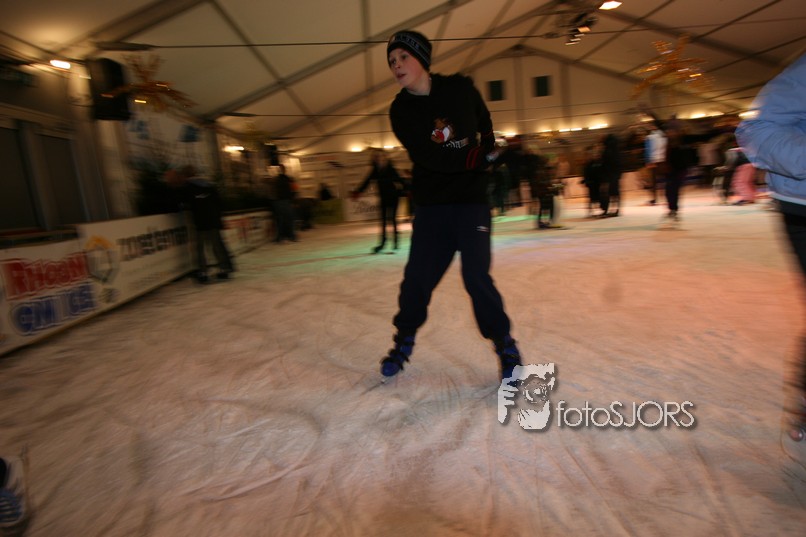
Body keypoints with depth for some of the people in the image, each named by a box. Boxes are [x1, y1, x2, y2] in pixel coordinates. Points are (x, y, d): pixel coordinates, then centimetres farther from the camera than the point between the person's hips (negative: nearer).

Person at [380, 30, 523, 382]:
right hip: (431, 205, 1)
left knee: (476, 276, -9)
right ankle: (404, 341, 24)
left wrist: (490, 146, 4)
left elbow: (483, 119, 19)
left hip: (471, 200, -1)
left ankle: (505, 345, 12)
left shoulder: (461, 88, -1)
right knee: (416, 278, 0)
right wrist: (481, 155, -18)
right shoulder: (400, 111, -3)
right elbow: (431, 158, -16)